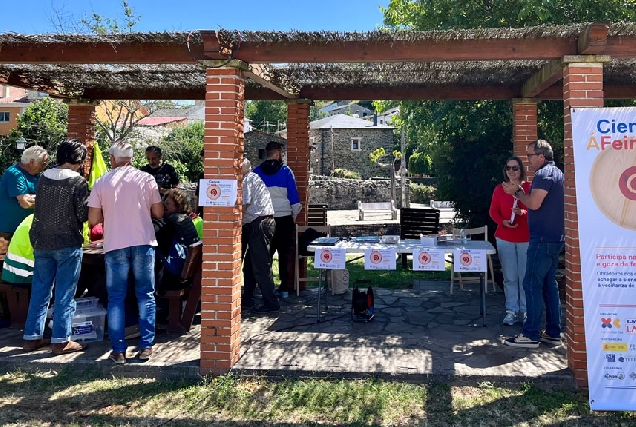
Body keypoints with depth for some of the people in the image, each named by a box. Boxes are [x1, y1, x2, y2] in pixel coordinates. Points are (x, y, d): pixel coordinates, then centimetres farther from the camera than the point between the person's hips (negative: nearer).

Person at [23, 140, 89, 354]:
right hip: (68, 243, -6)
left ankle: (32, 337, 21)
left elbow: (40, 207, 14)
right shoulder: (78, 181, -11)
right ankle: (61, 340, 6)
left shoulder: (43, 178, 6)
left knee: (39, 291, 13)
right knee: (65, 294, 2)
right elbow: (83, 215, -12)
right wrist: (90, 206, 8)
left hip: (41, 241, 6)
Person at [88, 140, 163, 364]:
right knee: (146, 295, 9)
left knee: (116, 298, 9)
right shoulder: (146, 178, 0)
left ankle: (118, 350, 10)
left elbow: (93, 220, 0)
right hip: (143, 243, 0)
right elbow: (158, 213, 2)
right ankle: (146, 346, 10)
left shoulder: (102, 182, 1)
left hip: (115, 245, 0)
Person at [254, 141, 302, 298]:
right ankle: (284, 287, 10)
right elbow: (293, 196, -3)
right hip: (284, 218, -1)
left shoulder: (256, 172, 2)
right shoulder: (286, 172, -4)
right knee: (285, 253, 7)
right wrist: (294, 216, 8)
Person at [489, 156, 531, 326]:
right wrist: (503, 221, -12)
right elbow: (493, 211, 7)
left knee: (525, 277, 3)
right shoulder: (500, 189, 5)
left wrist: (523, 212, -20)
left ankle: (525, 311, 13)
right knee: (510, 278, 6)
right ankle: (511, 310, 13)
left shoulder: (529, 188, -1)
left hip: (526, 239, -1)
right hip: (505, 238, 1)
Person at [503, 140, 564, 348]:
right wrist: (520, 192, 12)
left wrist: (517, 191, -7)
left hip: (543, 237, -10)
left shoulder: (544, 174, -13)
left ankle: (531, 335, -3)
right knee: (549, 283, 13)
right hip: (555, 237, 11)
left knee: (532, 284, -7)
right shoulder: (557, 173, 19)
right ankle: (553, 332, 18)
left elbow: (534, 203, -22)